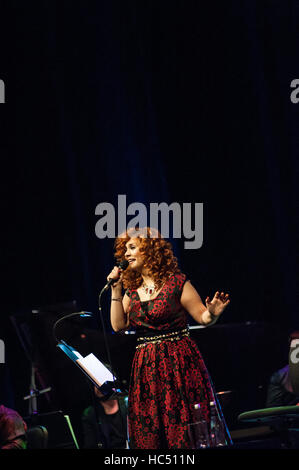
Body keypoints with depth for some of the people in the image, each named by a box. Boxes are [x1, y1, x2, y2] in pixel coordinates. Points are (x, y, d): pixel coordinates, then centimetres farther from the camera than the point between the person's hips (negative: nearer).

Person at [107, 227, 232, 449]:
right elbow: (118, 325, 6)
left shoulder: (176, 282, -3)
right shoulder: (132, 290, 13)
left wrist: (212, 313, -26)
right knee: (150, 434, 2)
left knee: (185, 429, -6)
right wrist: (116, 290, 3)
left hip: (179, 363, -5)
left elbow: (203, 317, -4)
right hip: (146, 369, 5)